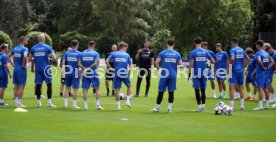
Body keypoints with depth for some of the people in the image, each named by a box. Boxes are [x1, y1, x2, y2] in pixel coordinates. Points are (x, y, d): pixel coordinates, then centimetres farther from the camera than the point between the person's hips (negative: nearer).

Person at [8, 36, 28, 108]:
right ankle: (19, 103, -3)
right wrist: (24, 65, -16)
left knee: (16, 86, 11)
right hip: (22, 69, -7)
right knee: (21, 86, -2)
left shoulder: (15, 48, 12)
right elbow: (25, 56, -30)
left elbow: (9, 56, 19)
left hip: (15, 69, 7)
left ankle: (16, 102, 15)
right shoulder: (24, 49, -12)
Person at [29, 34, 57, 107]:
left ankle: (39, 102, 8)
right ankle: (49, 102, 2)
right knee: (49, 85, 5)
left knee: (38, 85, 6)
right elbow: (54, 58, -9)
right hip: (46, 68, -3)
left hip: (38, 69, 3)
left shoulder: (33, 48, 5)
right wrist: (54, 58, 14)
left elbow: (30, 58, 9)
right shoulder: (47, 47, -5)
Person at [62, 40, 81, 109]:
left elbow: (63, 63, 0)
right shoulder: (79, 54, -7)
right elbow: (79, 64, -13)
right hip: (75, 73, -4)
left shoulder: (67, 53, 4)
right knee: (75, 89, 1)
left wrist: (63, 72, 3)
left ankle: (65, 103, 12)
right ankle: (74, 104, 2)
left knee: (67, 88, 15)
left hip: (68, 73, 4)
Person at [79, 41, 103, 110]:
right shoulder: (95, 53, -4)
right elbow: (95, 63, -15)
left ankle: (85, 106, 4)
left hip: (85, 74, 3)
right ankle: (97, 105, 2)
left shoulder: (82, 53, 7)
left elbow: (79, 63, -1)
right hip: (93, 73, -3)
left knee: (85, 90, 5)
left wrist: (84, 68, -10)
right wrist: (90, 67, -5)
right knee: (97, 89, 8)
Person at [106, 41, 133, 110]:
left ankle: (118, 106, 2)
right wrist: (130, 68, 22)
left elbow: (107, 61, -5)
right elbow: (130, 65, 5)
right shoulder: (127, 55, 3)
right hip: (124, 74, 0)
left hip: (116, 74, 0)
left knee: (117, 90, 3)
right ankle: (128, 100, 11)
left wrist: (111, 68, 2)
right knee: (129, 86, 22)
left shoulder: (114, 54, 4)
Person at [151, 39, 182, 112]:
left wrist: (159, 69, 6)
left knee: (161, 91, 4)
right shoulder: (177, 54, 5)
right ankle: (169, 107, 4)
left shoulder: (162, 53, -1)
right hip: (173, 75, 1)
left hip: (164, 75, -1)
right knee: (171, 92, 7)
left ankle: (157, 107, 10)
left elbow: (156, 62, -9)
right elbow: (180, 65, 3)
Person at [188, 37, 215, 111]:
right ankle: (203, 106, 14)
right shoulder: (205, 52, 3)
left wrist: (189, 73, -6)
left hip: (196, 74, -3)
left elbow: (191, 64, -12)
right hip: (203, 74, 4)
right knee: (203, 89, 12)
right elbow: (213, 61, 4)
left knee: (197, 90, 0)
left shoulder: (193, 52, -8)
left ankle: (199, 106, -2)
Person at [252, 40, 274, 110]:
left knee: (260, 88, -8)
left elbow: (259, 60, -32)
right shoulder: (266, 53, 11)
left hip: (260, 73, -8)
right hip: (266, 73, 8)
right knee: (265, 89, 14)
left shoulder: (258, 53, -13)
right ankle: (267, 105, 20)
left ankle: (260, 106, -11)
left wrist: (263, 67, -18)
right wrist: (268, 67, 6)